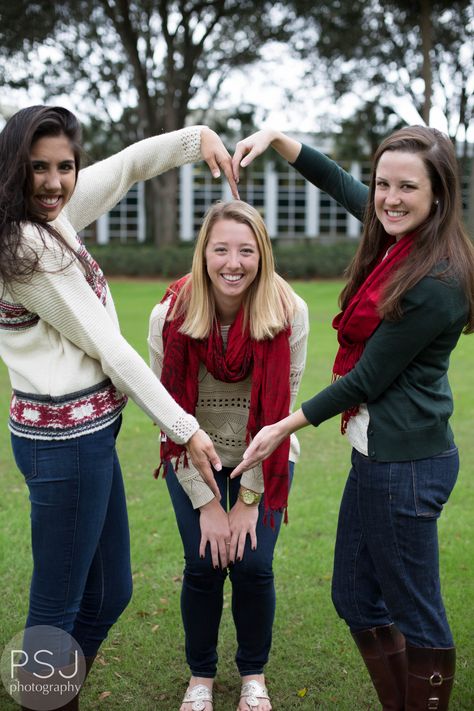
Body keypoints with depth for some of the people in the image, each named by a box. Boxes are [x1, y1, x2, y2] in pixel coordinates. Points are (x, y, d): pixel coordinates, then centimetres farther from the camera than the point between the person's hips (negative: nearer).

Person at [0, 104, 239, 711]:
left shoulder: (56, 214, 6)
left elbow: (127, 164, 20)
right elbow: (107, 347, -16)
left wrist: (198, 137, 4)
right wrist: (184, 429, -10)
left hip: (87, 432, 10)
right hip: (67, 438, -10)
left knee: (110, 592, 19)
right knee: (57, 608, 4)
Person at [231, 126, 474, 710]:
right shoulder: (397, 238, 5)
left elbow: (367, 378, -17)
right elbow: (337, 182, 22)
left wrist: (286, 427, -7)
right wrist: (276, 138, 13)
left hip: (405, 463, -10)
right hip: (374, 451, 10)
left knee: (415, 614, 6)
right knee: (355, 599, 19)